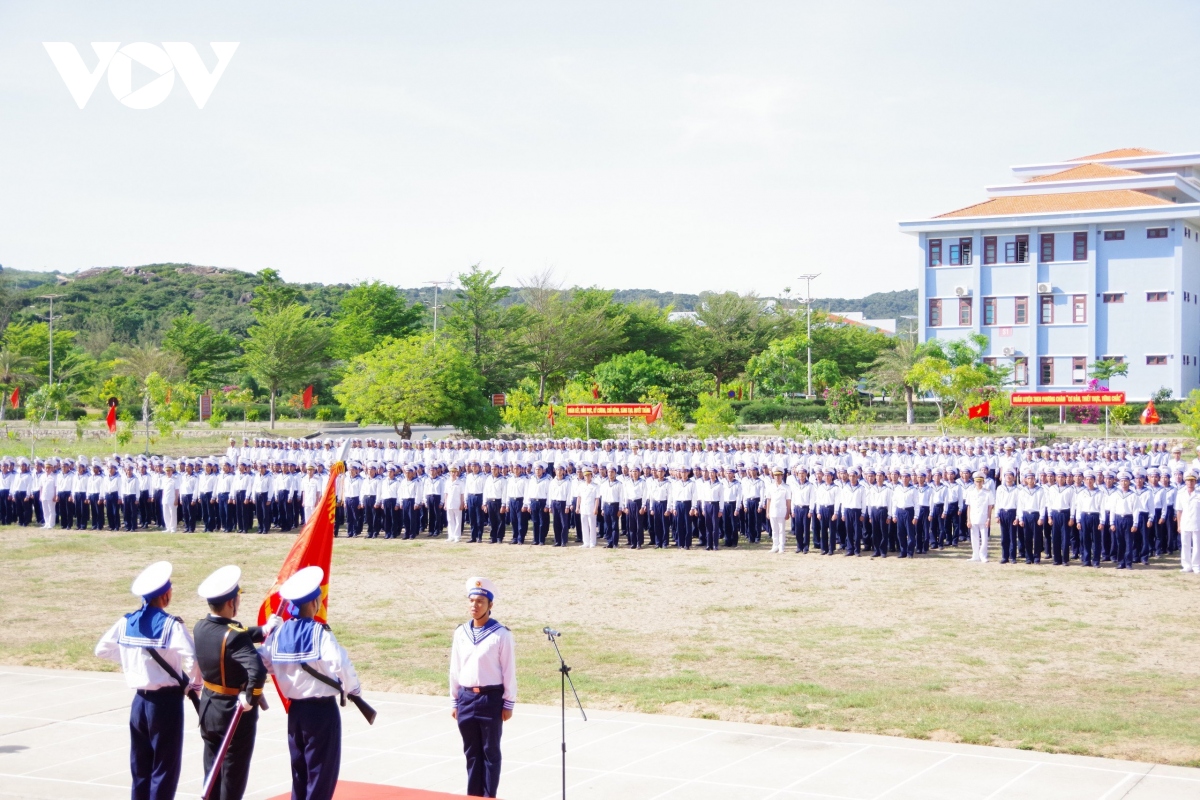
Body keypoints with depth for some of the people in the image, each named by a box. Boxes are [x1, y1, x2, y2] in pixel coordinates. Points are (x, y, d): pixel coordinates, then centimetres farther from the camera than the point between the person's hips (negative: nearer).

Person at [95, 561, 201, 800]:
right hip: (166, 702, -6)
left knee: (140, 766, 15)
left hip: (140, 701, 6)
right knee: (165, 767, 3)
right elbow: (192, 660, -27)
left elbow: (102, 649, 12)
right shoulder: (171, 625, -16)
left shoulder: (127, 622, 2)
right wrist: (194, 684, -8)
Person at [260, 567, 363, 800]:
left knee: (299, 769, 18)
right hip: (322, 710, -6)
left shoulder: (279, 633, 0)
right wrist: (353, 689, -8)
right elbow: (341, 665, -26)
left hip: (295, 710, 6)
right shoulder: (320, 634, -17)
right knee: (322, 771, 4)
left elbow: (262, 661, -2)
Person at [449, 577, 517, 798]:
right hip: (466, 698, 4)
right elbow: (455, 669, 10)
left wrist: (508, 704, -6)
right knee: (471, 752, 12)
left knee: (490, 752, 5)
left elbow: (509, 671, -6)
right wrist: (455, 702, 11)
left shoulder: (501, 634, -10)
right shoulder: (460, 633, 4)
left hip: (491, 698, -4)